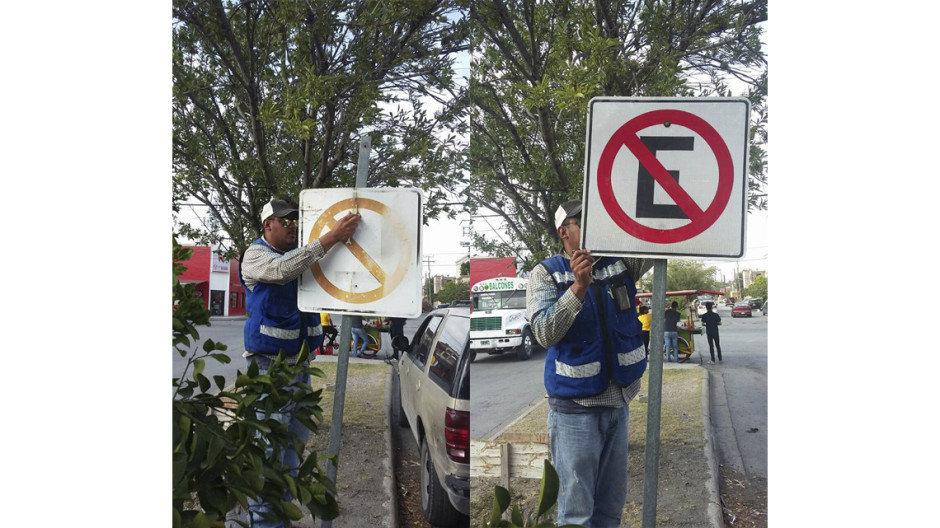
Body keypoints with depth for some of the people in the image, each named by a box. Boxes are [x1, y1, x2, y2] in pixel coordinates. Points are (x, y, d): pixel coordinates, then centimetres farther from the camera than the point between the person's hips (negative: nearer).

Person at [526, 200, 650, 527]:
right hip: (575, 406, -5)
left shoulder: (620, 263, 7)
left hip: (619, 401, 5)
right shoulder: (546, 274, -6)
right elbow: (544, 333, -17)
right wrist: (579, 286, -26)